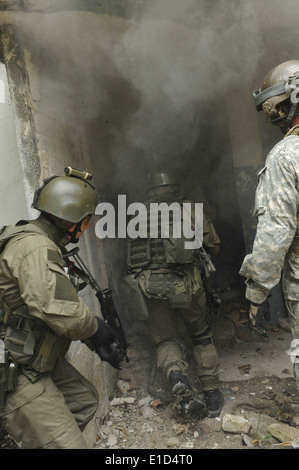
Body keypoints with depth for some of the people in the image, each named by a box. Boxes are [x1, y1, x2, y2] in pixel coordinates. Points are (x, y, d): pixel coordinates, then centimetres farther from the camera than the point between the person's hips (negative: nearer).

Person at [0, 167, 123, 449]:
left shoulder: (46, 246, 10)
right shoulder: (34, 247, -24)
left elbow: (60, 304, 16)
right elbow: (58, 310, -35)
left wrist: (97, 344, 12)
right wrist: (97, 328, -14)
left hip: (41, 363, 10)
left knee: (85, 400, 25)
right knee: (66, 444, -9)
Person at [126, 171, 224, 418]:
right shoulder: (188, 207, 10)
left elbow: (133, 248, 20)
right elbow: (214, 245, 13)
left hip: (150, 284, 1)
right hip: (185, 281, -1)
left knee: (165, 340, 13)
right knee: (202, 337, 19)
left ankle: (177, 378, -14)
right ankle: (212, 394, 22)